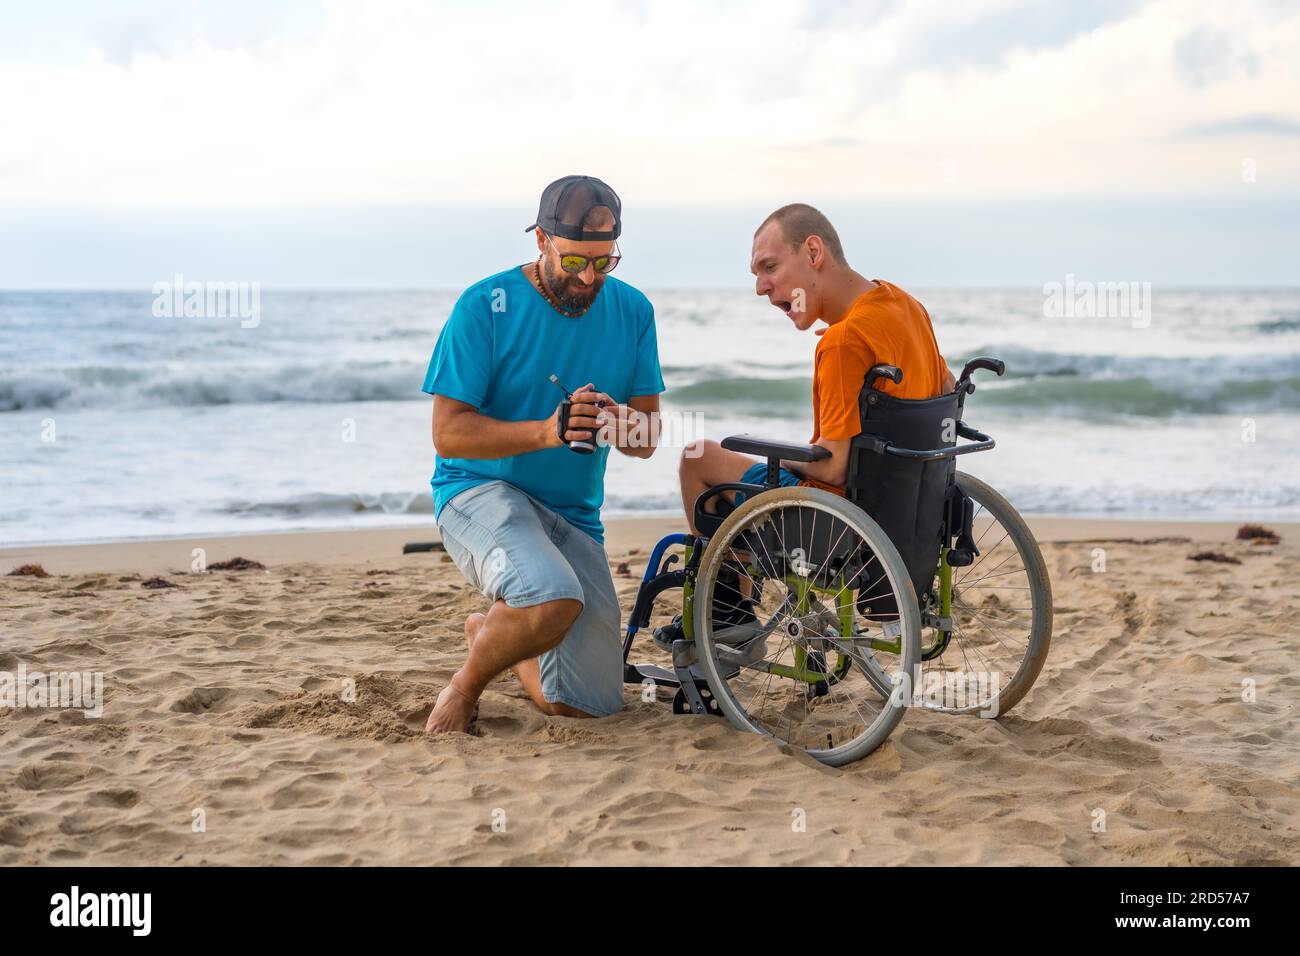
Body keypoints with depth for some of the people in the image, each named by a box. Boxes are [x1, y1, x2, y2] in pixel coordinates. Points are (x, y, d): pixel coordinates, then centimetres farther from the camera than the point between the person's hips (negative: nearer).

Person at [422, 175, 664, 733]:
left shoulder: (631, 311, 2)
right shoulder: (486, 306, -12)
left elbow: (648, 439, 1)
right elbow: (448, 434, -16)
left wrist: (621, 425, -24)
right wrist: (545, 432, -31)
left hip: (574, 514, 5)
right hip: (482, 491, -5)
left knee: (588, 706, 4)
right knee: (554, 598, -37)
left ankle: (489, 633, 35)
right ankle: (465, 683, -6)